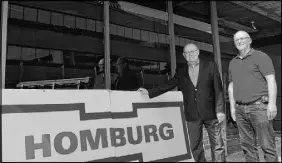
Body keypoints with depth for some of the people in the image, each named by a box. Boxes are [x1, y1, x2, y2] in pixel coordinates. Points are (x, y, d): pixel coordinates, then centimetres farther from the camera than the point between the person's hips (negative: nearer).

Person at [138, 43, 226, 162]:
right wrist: (149, 92, -2)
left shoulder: (210, 66, 1)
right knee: (195, 148, 9)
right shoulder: (181, 71, 7)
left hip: (210, 113, -2)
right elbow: (168, 85, 7)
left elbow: (218, 89, -3)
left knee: (217, 146, 5)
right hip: (192, 116, 2)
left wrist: (220, 110, -10)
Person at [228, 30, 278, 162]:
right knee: (247, 145, 8)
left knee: (267, 145, -3)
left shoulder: (260, 56, 0)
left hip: (259, 107, -5)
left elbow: (271, 80, -8)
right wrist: (232, 107, 12)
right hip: (240, 109, 5)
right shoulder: (233, 63, 16)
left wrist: (272, 103, -16)